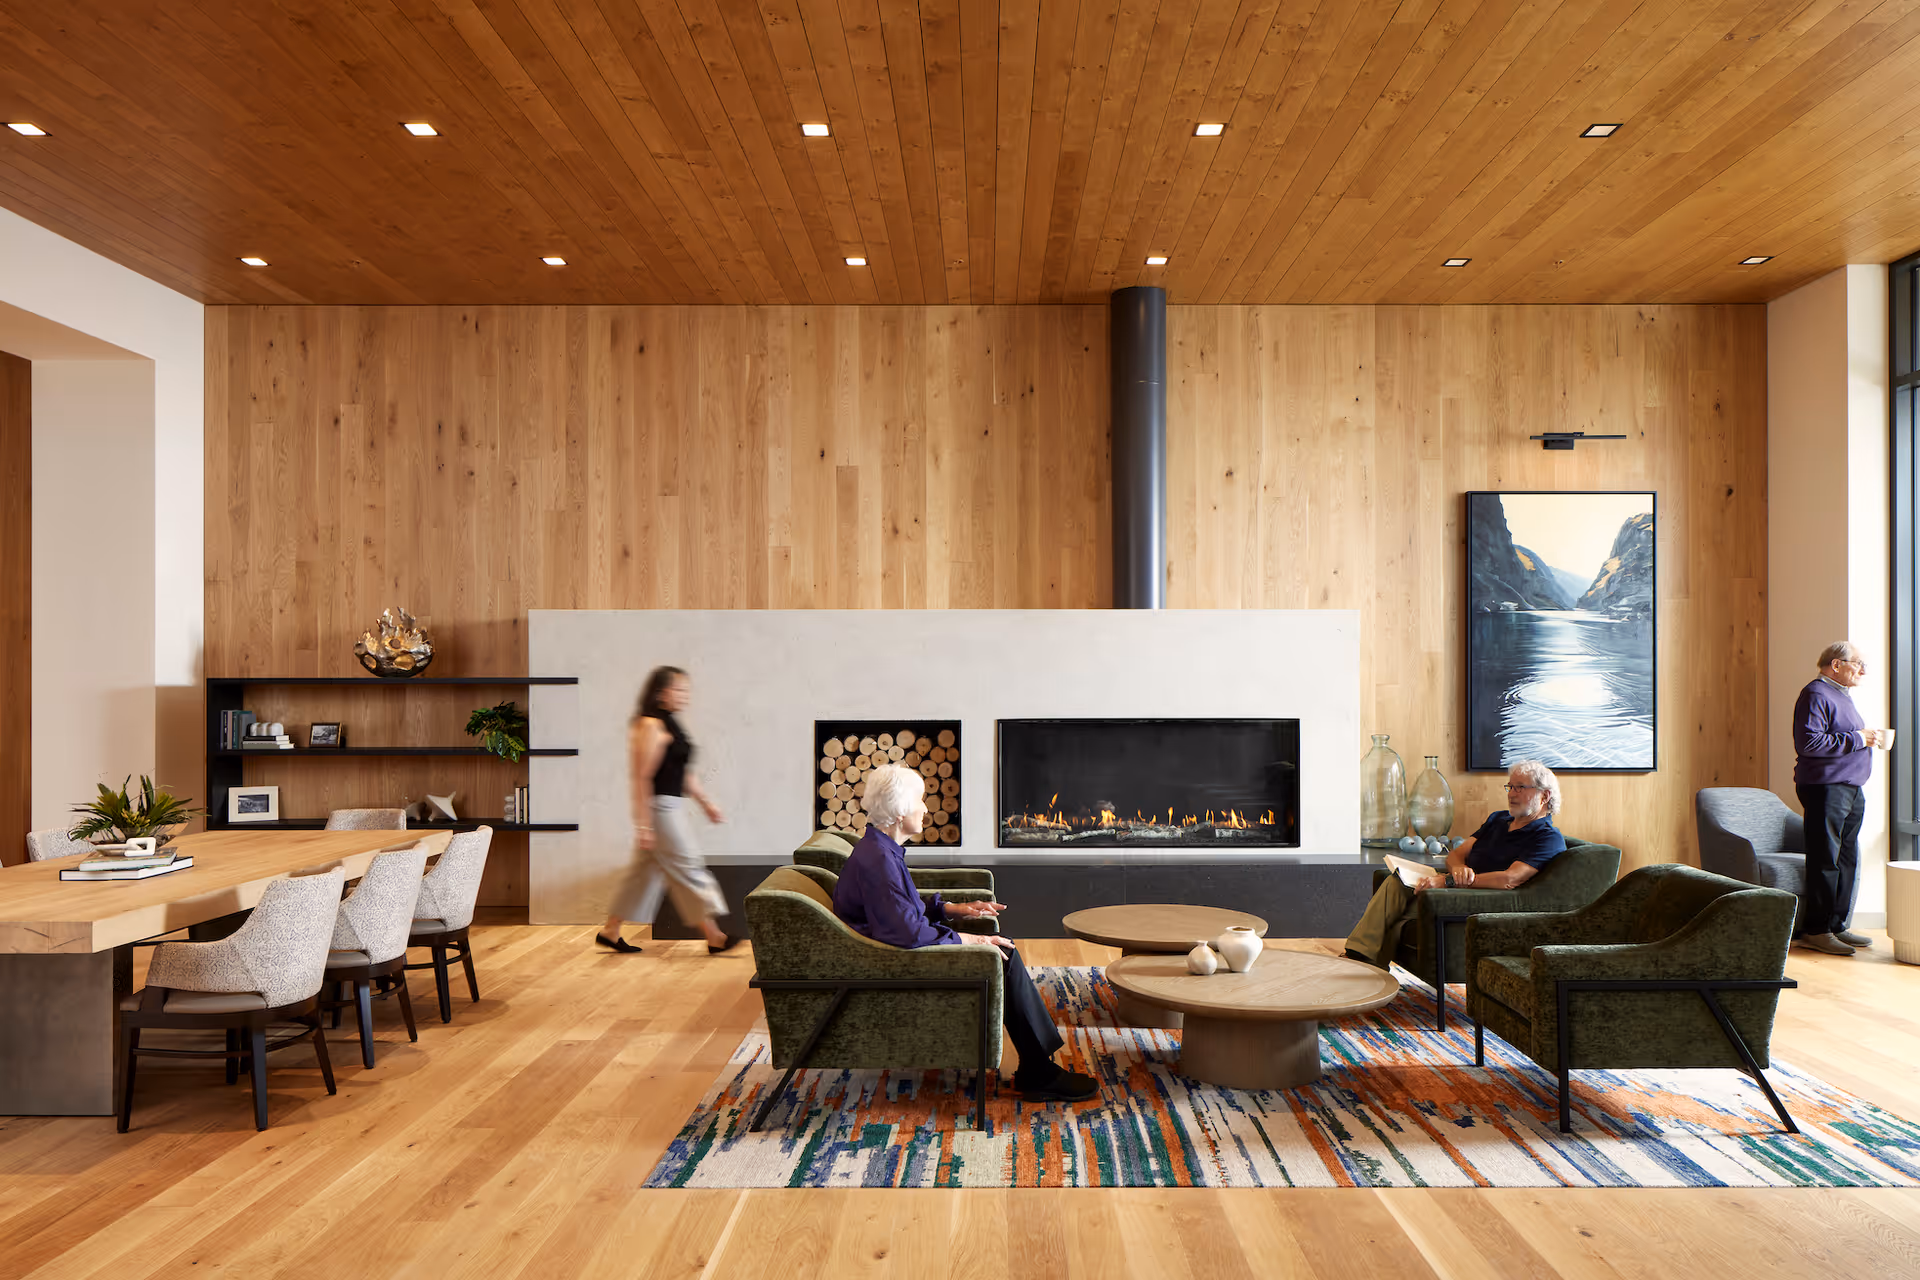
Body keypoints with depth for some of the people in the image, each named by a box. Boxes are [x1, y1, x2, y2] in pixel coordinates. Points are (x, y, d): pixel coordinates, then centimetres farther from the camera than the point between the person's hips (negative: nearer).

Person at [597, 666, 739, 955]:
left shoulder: (669, 725, 15)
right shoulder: (651, 726, -15)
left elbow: (684, 774, 22)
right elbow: (642, 778, -19)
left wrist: (706, 803, 20)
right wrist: (643, 825, -21)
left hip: (671, 808, 10)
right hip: (659, 808, -10)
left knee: (646, 872, 14)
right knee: (688, 868, -5)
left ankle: (610, 932, 22)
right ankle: (715, 937, -1)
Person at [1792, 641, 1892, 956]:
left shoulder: (1843, 695, 21)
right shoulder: (1815, 695, -11)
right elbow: (1809, 742, -23)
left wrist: (1870, 738, 11)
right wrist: (1857, 739, -17)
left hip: (1851, 789, 10)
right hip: (1825, 786, -10)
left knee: (1847, 860, 12)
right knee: (1825, 860, -9)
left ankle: (1836, 926, 19)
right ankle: (1815, 930, -4)